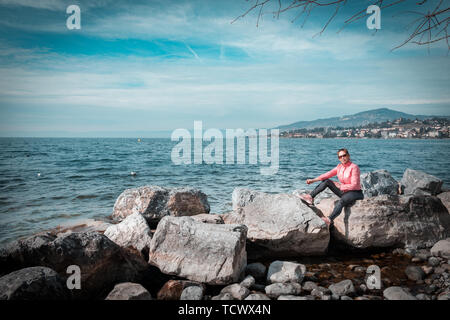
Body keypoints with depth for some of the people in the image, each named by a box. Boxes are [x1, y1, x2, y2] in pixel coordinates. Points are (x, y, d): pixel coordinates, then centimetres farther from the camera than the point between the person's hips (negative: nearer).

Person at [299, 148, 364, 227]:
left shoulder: (354, 167, -15)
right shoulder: (340, 166, 6)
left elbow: (354, 185, -19)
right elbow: (328, 174, -2)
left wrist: (340, 186, -12)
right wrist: (313, 180, -10)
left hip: (355, 193, -7)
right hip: (344, 191, 7)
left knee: (342, 201, -39)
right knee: (326, 181, -3)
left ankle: (329, 220, -56)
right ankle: (310, 197, -10)